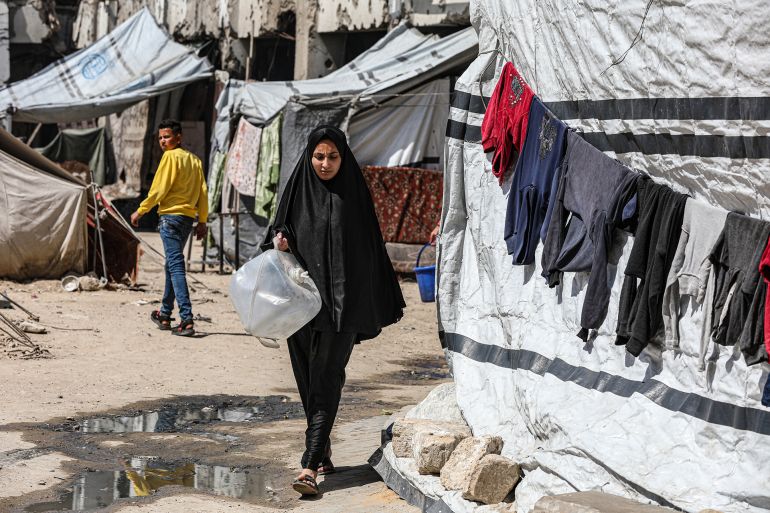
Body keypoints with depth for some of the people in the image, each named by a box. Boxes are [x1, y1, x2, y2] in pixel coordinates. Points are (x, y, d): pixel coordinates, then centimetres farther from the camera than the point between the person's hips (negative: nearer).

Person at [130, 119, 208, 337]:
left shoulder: (171, 156, -8)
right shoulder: (194, 160, 14)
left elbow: (158, 189, -10)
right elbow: (203, 192, 11)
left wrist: (140, 211, -1)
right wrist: (202, 221, 14)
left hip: (171, 215, -8)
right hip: (188, 218, 8)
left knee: (176, 266, -12)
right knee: (172, 264, 19)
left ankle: (187, 319, -22)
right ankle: (165, 314, 27)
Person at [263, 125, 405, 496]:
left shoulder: (353, 194, 1)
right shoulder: (298, 191, 6)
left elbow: (371, 246, 4)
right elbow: (278, 232, 10)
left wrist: (386, 303, 4)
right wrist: (278, 242, -15)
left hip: (343, 302, -3)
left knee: (326, 379, -8)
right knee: (308, 379, 10)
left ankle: (310, 465, -13)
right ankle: (322, 451, 27)